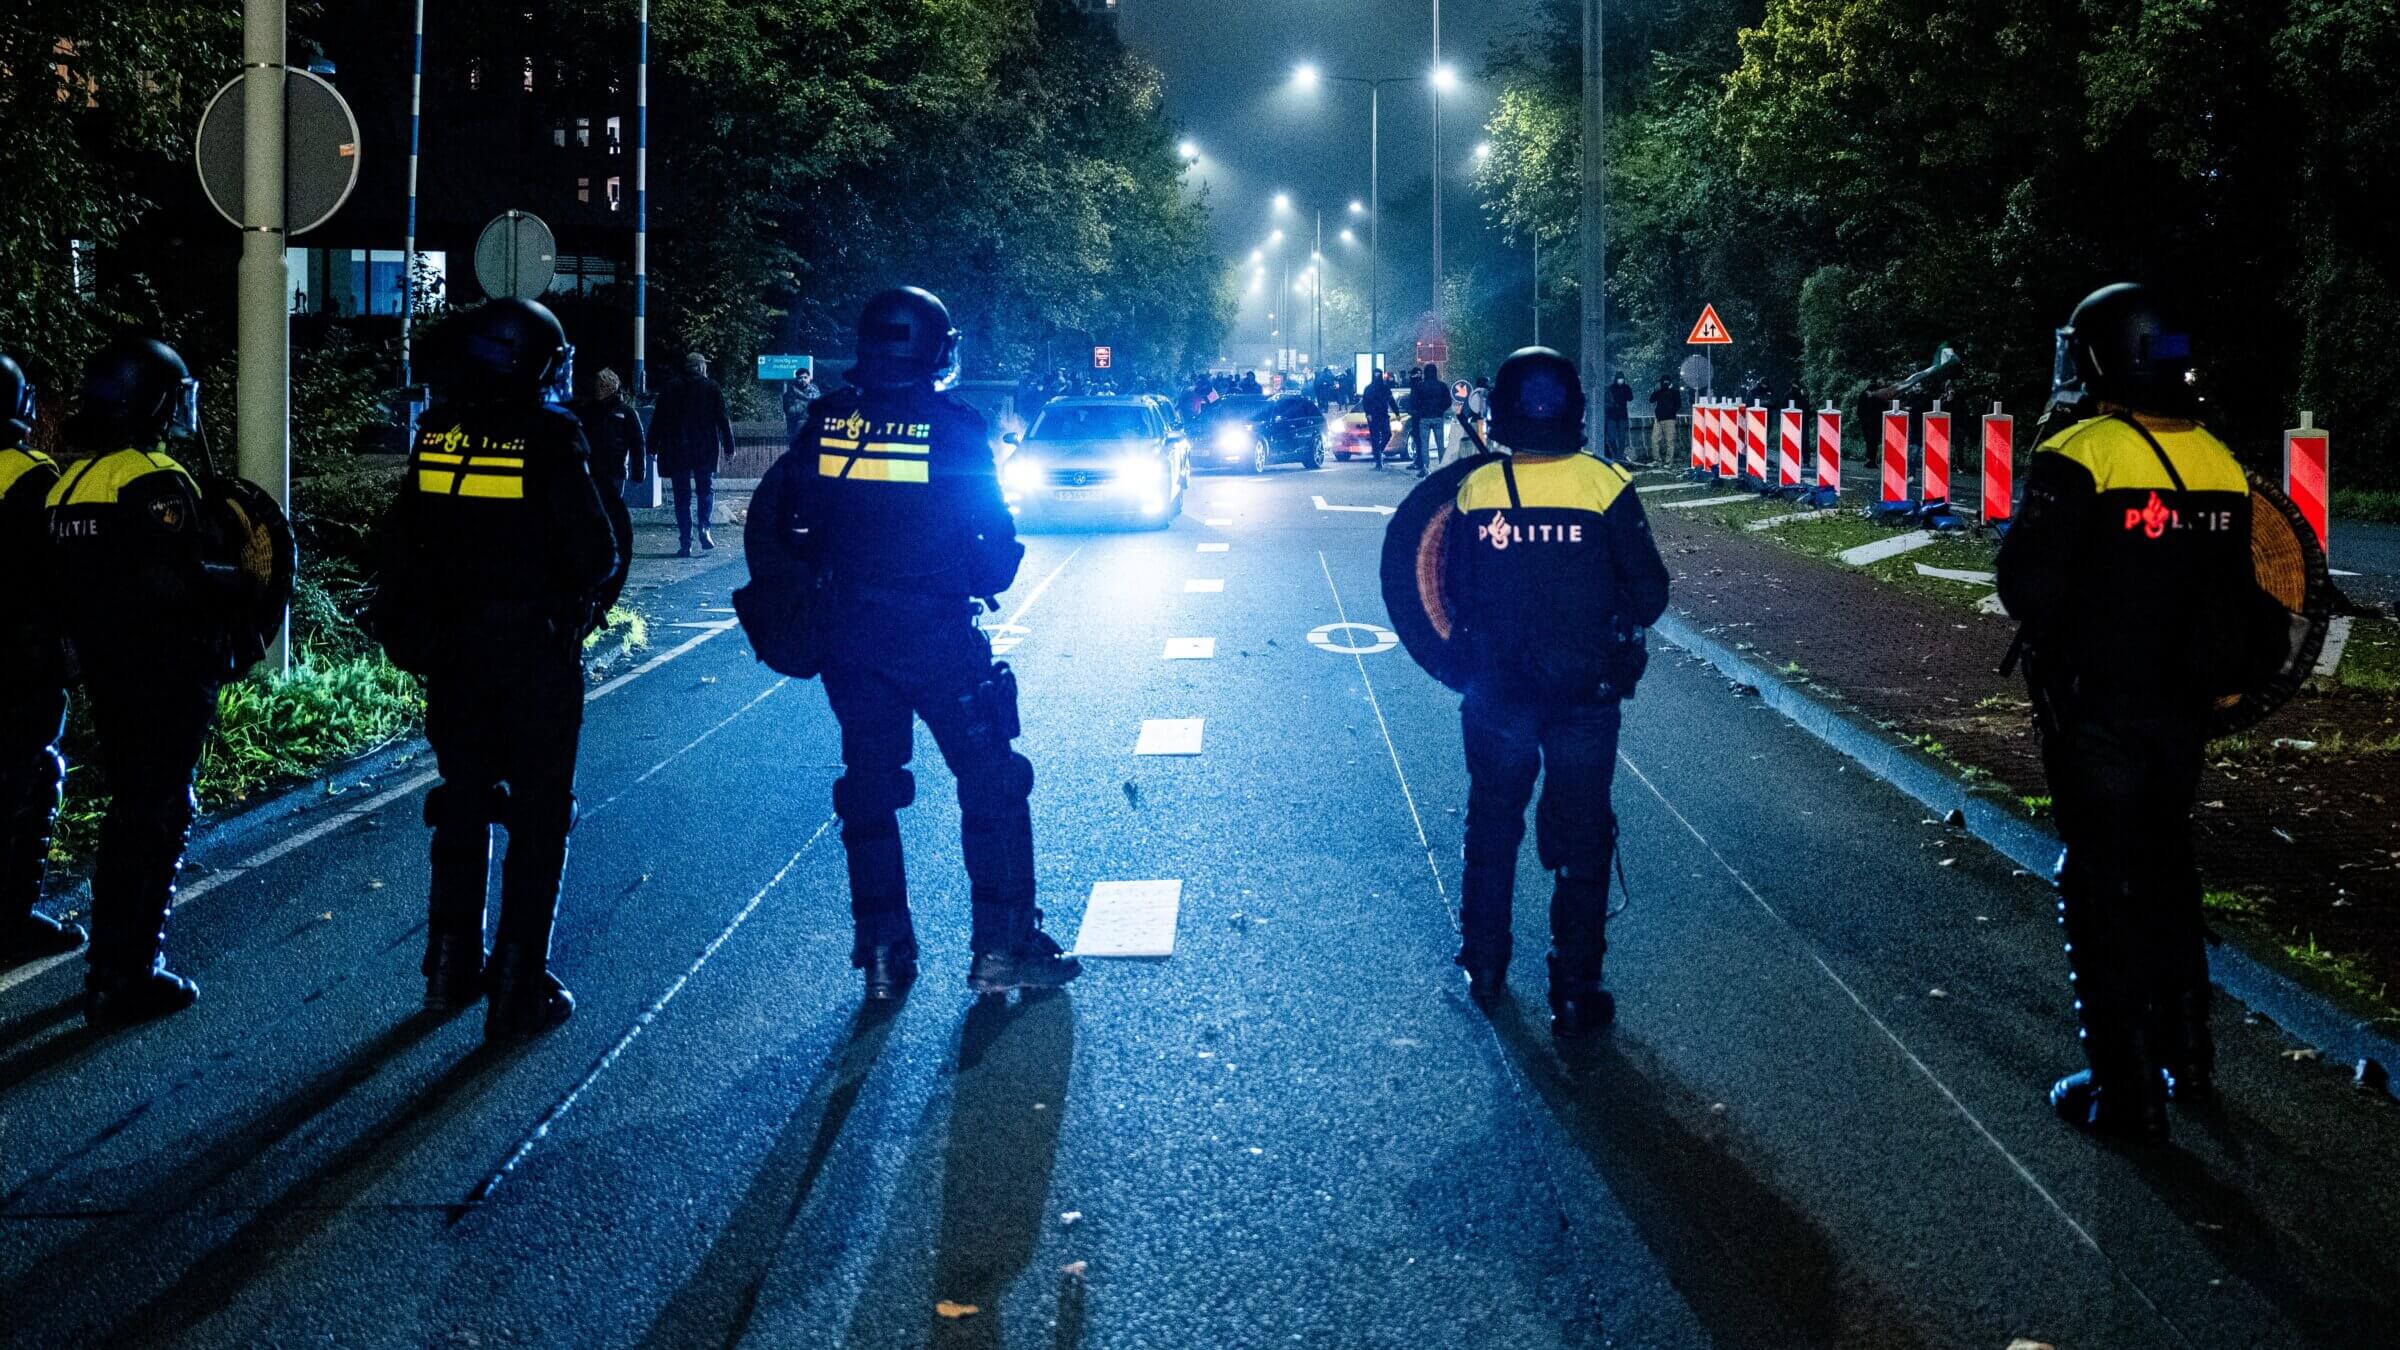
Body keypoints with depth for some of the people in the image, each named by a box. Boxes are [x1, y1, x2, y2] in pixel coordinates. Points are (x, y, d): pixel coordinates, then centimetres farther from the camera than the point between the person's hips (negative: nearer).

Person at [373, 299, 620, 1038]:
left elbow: (401, 541, 6)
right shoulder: (549, 439, -16)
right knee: (539, 816, 3)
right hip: (535, 649, -5)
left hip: (452, 650, 5)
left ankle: (451, 968, 26)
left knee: (462, 803, 18)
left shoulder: (435, 436, -1)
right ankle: (519, 989, 2)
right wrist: (579, 590, 5)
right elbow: (596, 553, -16)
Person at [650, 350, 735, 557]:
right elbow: (723, 419, -1)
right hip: (705, 449, -1)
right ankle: (704, 528, -8)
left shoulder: (670, 388, 4)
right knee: (706, 489, 15)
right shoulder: (712, 388, 1)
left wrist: (653, 447, 9)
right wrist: (729, 447, 3)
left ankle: (685, 543, -1)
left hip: (676, 451, 1)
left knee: (682, 496, 4)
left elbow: (657, 420, 4)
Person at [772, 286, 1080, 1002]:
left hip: (850, 640, 4)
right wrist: (986, 582, 12)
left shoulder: (826, 424, -2)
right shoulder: (954, 427, -11)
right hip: (938, 639, -4)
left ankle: (883, 955, 14)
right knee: (992, 784, 7)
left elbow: (771, 526, 1)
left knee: (868, 791, 13)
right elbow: (996, 537, -8)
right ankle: (1002, 948, 6)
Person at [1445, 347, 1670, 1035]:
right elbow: (1649, 594, -8)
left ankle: (1484, 965, 31)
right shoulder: (1605, 486, -14)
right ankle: (1574, 992, 9)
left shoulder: (1475, 491, -9)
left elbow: (1458, 600, 0)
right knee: (1581, 840, 8)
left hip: (1496, 693, 2)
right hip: (1585, 695, -2)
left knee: (1492, 826, 20)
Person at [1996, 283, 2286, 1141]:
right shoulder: (2220, 465, 1)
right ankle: (2185, 1054, 31)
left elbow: (2028, 588, -19)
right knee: (2167, 874, 22)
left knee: (2103, 888, 2)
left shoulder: (2080, 459, -19)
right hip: (2182, 711, 6)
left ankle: (2127, 1091, 4)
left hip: (2096, 713, -6)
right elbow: (2237, 599, 7)